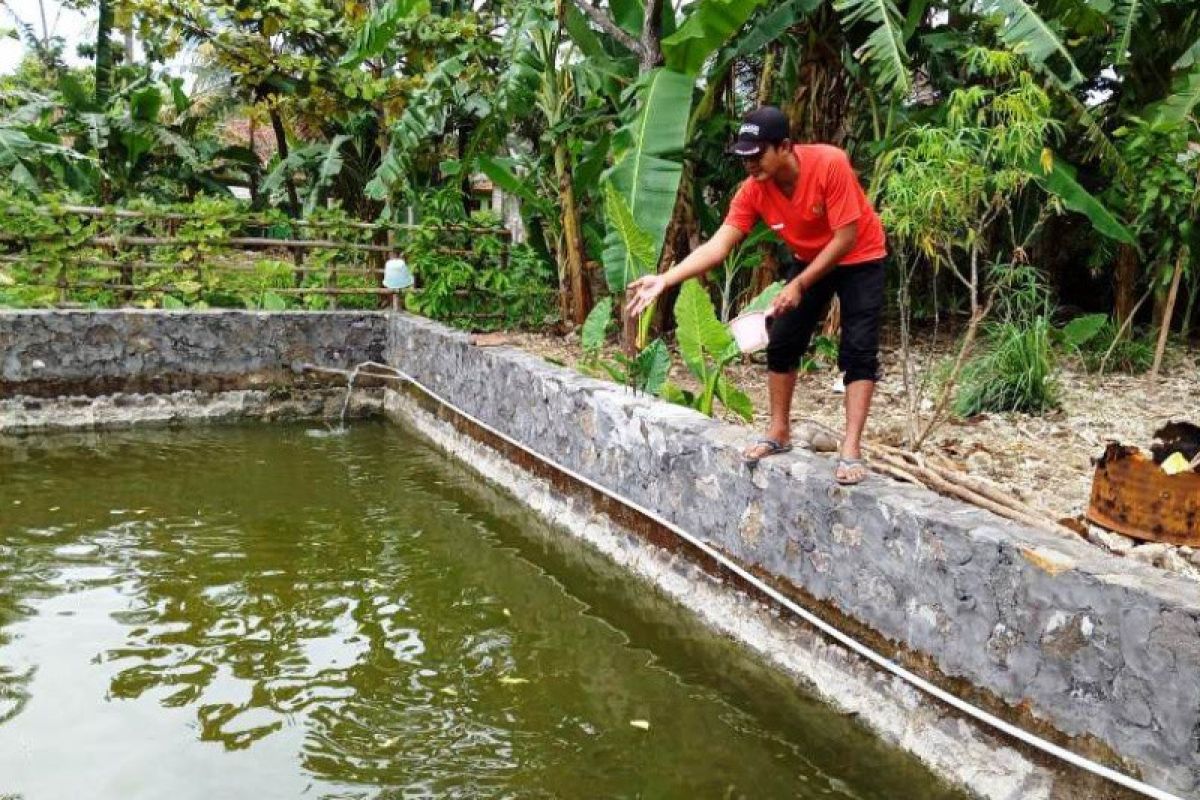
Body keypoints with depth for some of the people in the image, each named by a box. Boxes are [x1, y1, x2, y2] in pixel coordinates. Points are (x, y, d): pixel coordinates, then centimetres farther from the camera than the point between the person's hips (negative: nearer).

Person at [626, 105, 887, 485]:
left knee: (858, 350, -12)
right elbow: (718, 245, -24)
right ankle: (779, 433, 16)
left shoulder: (829, 163, -32)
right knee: (781, 342, 2)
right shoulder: (753, 190, -19)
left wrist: (799, 285, -28)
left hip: (859, 259, -5)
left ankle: (851, 450, -11)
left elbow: (846, 237, -28)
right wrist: (664, 280, -36)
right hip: (809, 260, 5)